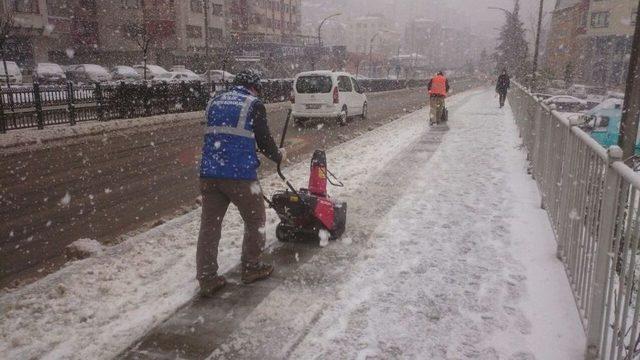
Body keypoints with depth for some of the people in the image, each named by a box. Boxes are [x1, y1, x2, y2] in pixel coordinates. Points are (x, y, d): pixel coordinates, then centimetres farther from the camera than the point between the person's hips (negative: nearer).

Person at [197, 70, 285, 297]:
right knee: (255, 220, 14)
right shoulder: (254, 105, -1)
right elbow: (264, 140, -1)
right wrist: (278, 156, 18)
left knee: (209, 225, 9)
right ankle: (252, 268, 25)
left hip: (209, 173, 6)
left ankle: (207, 278, 14)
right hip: (241, 175, -5)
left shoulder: (215, 102, 16)